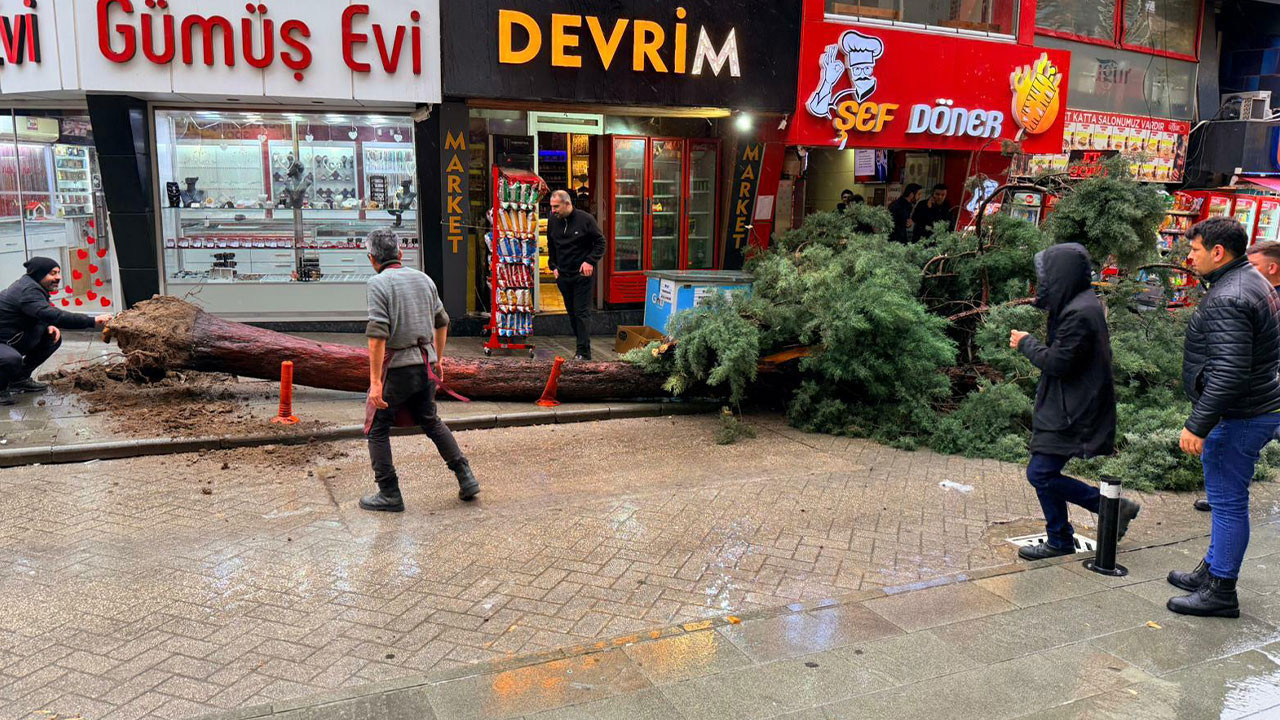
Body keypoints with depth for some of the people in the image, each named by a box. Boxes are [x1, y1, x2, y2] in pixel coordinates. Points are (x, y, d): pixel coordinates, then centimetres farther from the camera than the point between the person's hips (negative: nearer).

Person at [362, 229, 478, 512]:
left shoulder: (378, 283, -11)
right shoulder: (423, 279, 8)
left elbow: (378, 335, -20)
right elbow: (442, 322, 17)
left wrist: (375, 382, -19)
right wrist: (437, 360, 28)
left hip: (395, 368, -6)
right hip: (425, 365, 6)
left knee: (377, 430, 10)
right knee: (431, 421, 23)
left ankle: (389, 494, 13)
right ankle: (466, 477, 18)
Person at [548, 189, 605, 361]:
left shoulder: (585, 219, -8)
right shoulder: (552, 222, 7)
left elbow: (600, 242, -3)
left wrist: (590, 261, -14)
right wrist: (553, 266, 12)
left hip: (583, 275, -5)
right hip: (563, 276, 6)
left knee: (582, 313, -8)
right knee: (572, 313, 10)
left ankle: (584, 352, -7)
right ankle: (582, 346, 21)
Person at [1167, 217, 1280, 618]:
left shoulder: (1228, 299, -22)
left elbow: (1229, 372, -29)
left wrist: (1197, 425, -26)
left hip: (1238, 418, -11)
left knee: (1227, 501, -1)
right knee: (1225, 498, 20)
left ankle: (1220, 592, 9)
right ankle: (1212, 571, 33)